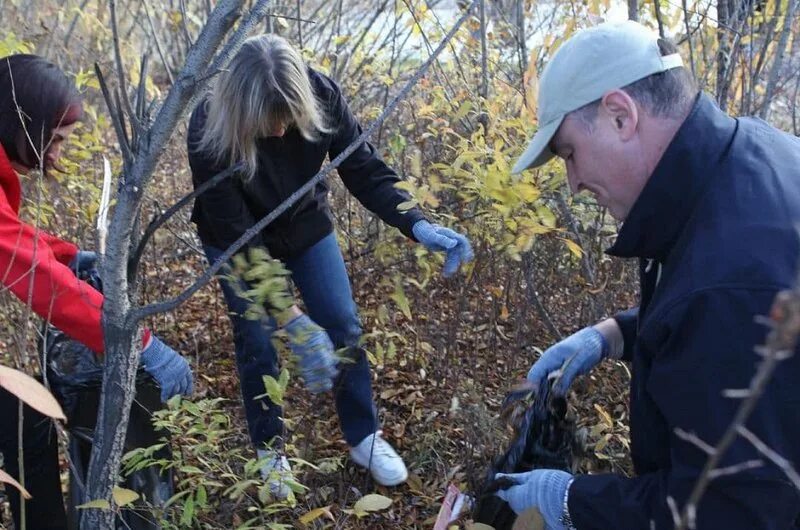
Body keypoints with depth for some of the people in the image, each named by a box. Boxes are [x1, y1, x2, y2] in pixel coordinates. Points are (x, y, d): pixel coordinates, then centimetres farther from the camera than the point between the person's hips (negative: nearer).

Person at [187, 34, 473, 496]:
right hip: (237, 240, -2)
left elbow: (365, 168, -23)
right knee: (256, 343, -1)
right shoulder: (210, 131, -36)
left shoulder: (320, 94, -30)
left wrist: (418, 225, -42)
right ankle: (269, 449, 24)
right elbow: (236, 238, -35)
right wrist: (293, 321, -40)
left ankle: (365, 437, 22)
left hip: (306, 227, 3)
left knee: (343, 327, 2)